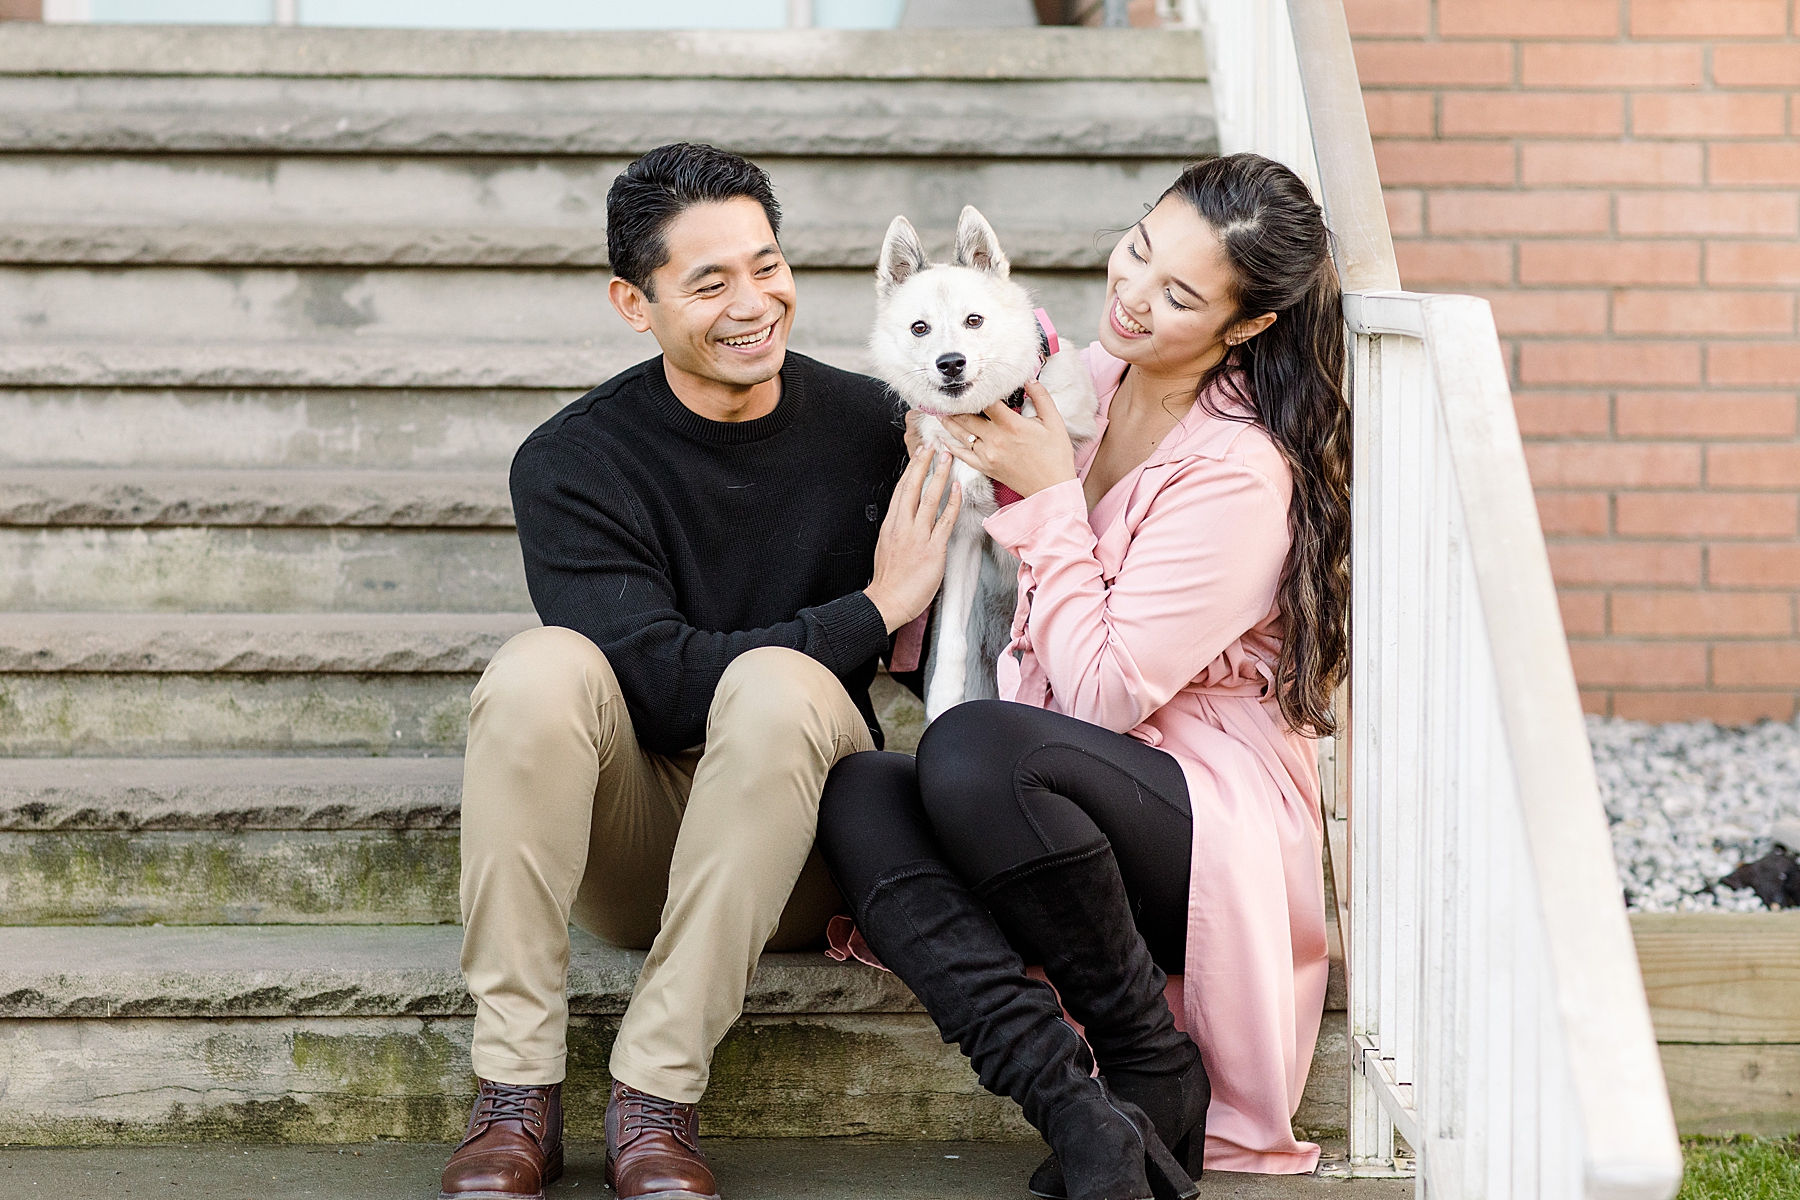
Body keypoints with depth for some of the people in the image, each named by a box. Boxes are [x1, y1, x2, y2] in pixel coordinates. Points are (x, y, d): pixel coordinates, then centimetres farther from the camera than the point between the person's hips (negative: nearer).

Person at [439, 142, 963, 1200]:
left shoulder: (870, 430, -2)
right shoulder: (572, 464, -7)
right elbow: (662, 684, -19)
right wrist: (874, 610, -17)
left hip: (794, 845, 0)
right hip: (623, 847, 0)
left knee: (776, 686, -31)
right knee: (543, 669, -29)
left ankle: (657, 1100, -27)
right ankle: (519, 1100, -25)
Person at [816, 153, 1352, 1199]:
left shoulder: (1244, 476, -16)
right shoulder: (1085, 383, 8)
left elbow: (1103, 694, -19)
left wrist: (1049, 496, -15)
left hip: (1221, 823, -7)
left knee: (970, 749, -34)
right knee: (857, 790, -22)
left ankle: (1158, 1076, -15)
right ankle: (1080, 1113, -34)